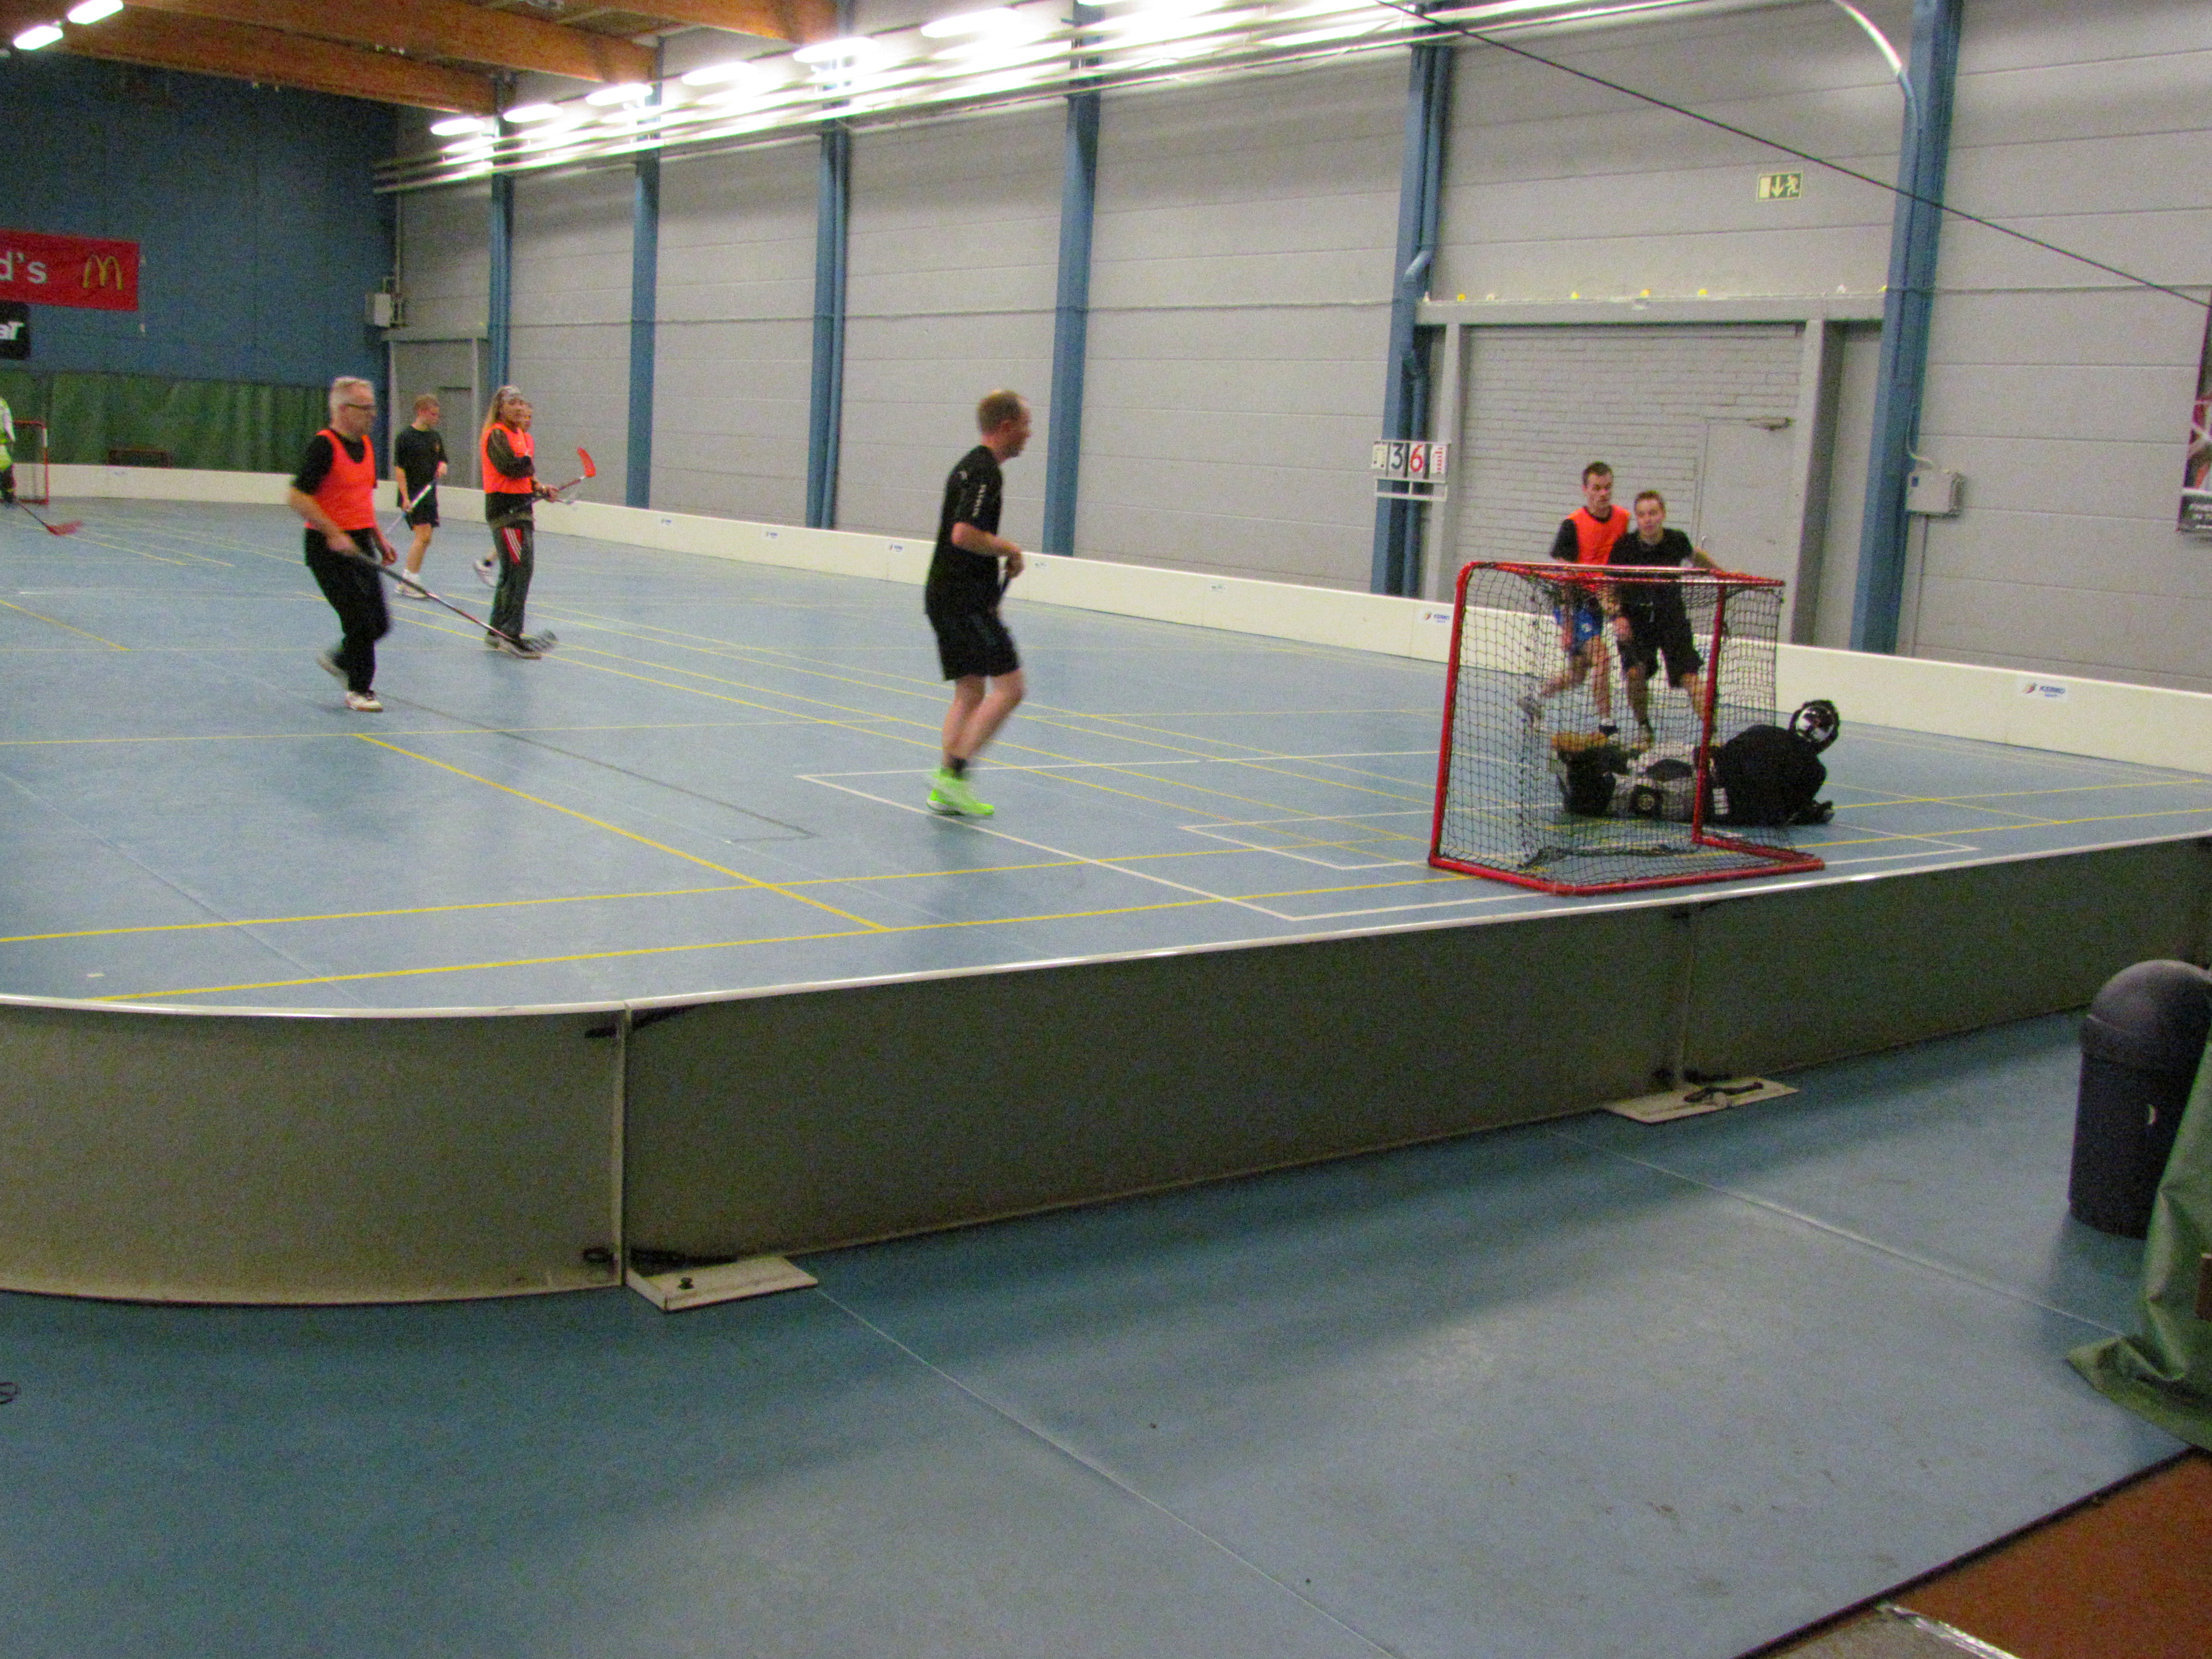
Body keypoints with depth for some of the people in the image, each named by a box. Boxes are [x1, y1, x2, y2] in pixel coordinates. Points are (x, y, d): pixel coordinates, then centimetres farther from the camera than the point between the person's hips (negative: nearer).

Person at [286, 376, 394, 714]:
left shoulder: (365, 444, 12)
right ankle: (360, 690, 8)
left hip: (360, 546, 8)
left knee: (380, 622, 7)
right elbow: (297, 496, -19)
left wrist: (379, 537, 19)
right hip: (330, 547, -8)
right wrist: (334, 534, -21)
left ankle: (339, 660, 32)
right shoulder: (323, 445, -14)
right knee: (360, 620, -7)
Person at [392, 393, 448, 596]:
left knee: (425, 539, 8)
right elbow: (399, 468, -11)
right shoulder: (406, 436, -8)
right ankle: (409, 583, -11)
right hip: (413, 495, -7)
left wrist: (442, 466, -6)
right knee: (423, 535, -15)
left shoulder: (435, 437, 11)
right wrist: (406, 498, -17)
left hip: (429, 494, 7)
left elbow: (442, 460, 20)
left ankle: (407, 579, 18)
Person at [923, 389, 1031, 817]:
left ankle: (946, 790, 7)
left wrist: (1001, 556, 19)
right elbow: (964, 535, -24)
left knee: (970, 692, 10)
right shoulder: (985, 472, -14)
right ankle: (953, 774, -13)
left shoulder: (970, 466, 18)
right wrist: (1009, 549, -11)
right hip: (964, 600, -10)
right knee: (1009, 686, -11)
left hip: (947, 597, 10)